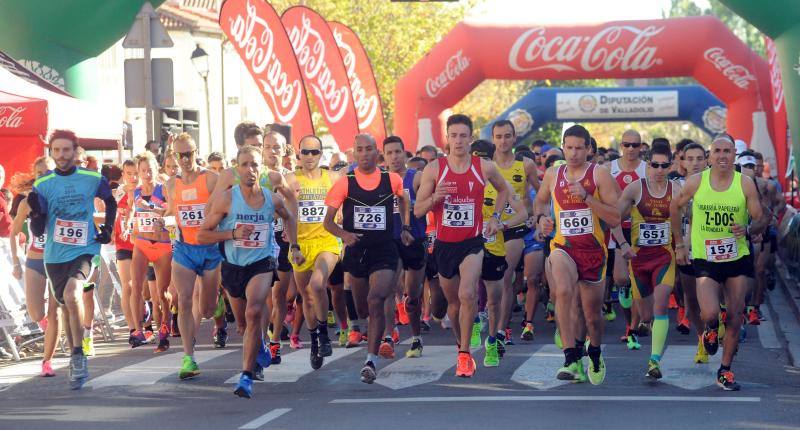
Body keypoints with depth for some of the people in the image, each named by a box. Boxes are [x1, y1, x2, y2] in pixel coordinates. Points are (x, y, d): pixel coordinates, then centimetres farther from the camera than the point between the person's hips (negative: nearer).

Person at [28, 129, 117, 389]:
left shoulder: (92, 179, -4)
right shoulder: (42, 185, -3)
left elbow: (110, 202, 18)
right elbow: (37, 231, -3)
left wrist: (107, 229, 7)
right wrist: (35, 212, -22)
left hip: (84, 250, -3)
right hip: (55, 256, 3)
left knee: (71, 295, -27)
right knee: (66, 307, 13)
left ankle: (78, 355, -17)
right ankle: (77, 360, 30)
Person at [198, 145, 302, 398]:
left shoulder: (273, 199, -4)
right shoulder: (227, 199, -10)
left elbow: (288, 218, 21)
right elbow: (202, 235, -8)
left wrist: (294, 247, 18)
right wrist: (233, 234, -19)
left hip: (261, 265, -1)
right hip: (232, 267, 2)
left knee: (254, 313, -27)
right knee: (242, 325, 16)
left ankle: (247, 376, -24)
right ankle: (260, 349, 52)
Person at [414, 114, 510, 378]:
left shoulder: (484, 168, -2)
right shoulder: (434, 169, -4)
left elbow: (504, 190, 19)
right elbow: (418, 211, -2)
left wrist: (495, 217, 7)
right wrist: (434, 198, -22)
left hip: (472, 242, -2)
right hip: (444, 244, 2)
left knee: (467, 294, -23)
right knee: (453, 301, 14)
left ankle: (464, 354, -14)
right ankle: (460, 343, 39)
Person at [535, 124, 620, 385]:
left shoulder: (599, 174, -5)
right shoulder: (552, 175, 6)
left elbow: (615, 219, -11)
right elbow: (540, 200, 28)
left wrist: (587, 197, -20)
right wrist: (542, 217, 6)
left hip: (593, 251, -1)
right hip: (563, 247, 1)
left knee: (592, 314, 12)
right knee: (563, 292, -31)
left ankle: (595, 354, 44)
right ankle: (572, 359, -32)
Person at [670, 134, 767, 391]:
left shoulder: (745, 184, -6)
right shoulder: (696, 182, -5)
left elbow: (761, 222, -2)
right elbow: (675, 207, 12)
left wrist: (748, 229, -25)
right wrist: (679, 244, 12)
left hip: (737, 257, 1)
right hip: (705, 259, -1)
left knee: (735, 316, 3)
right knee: (710, 313, -19)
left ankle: (725, 371, 18)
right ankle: (711, 329, 19)